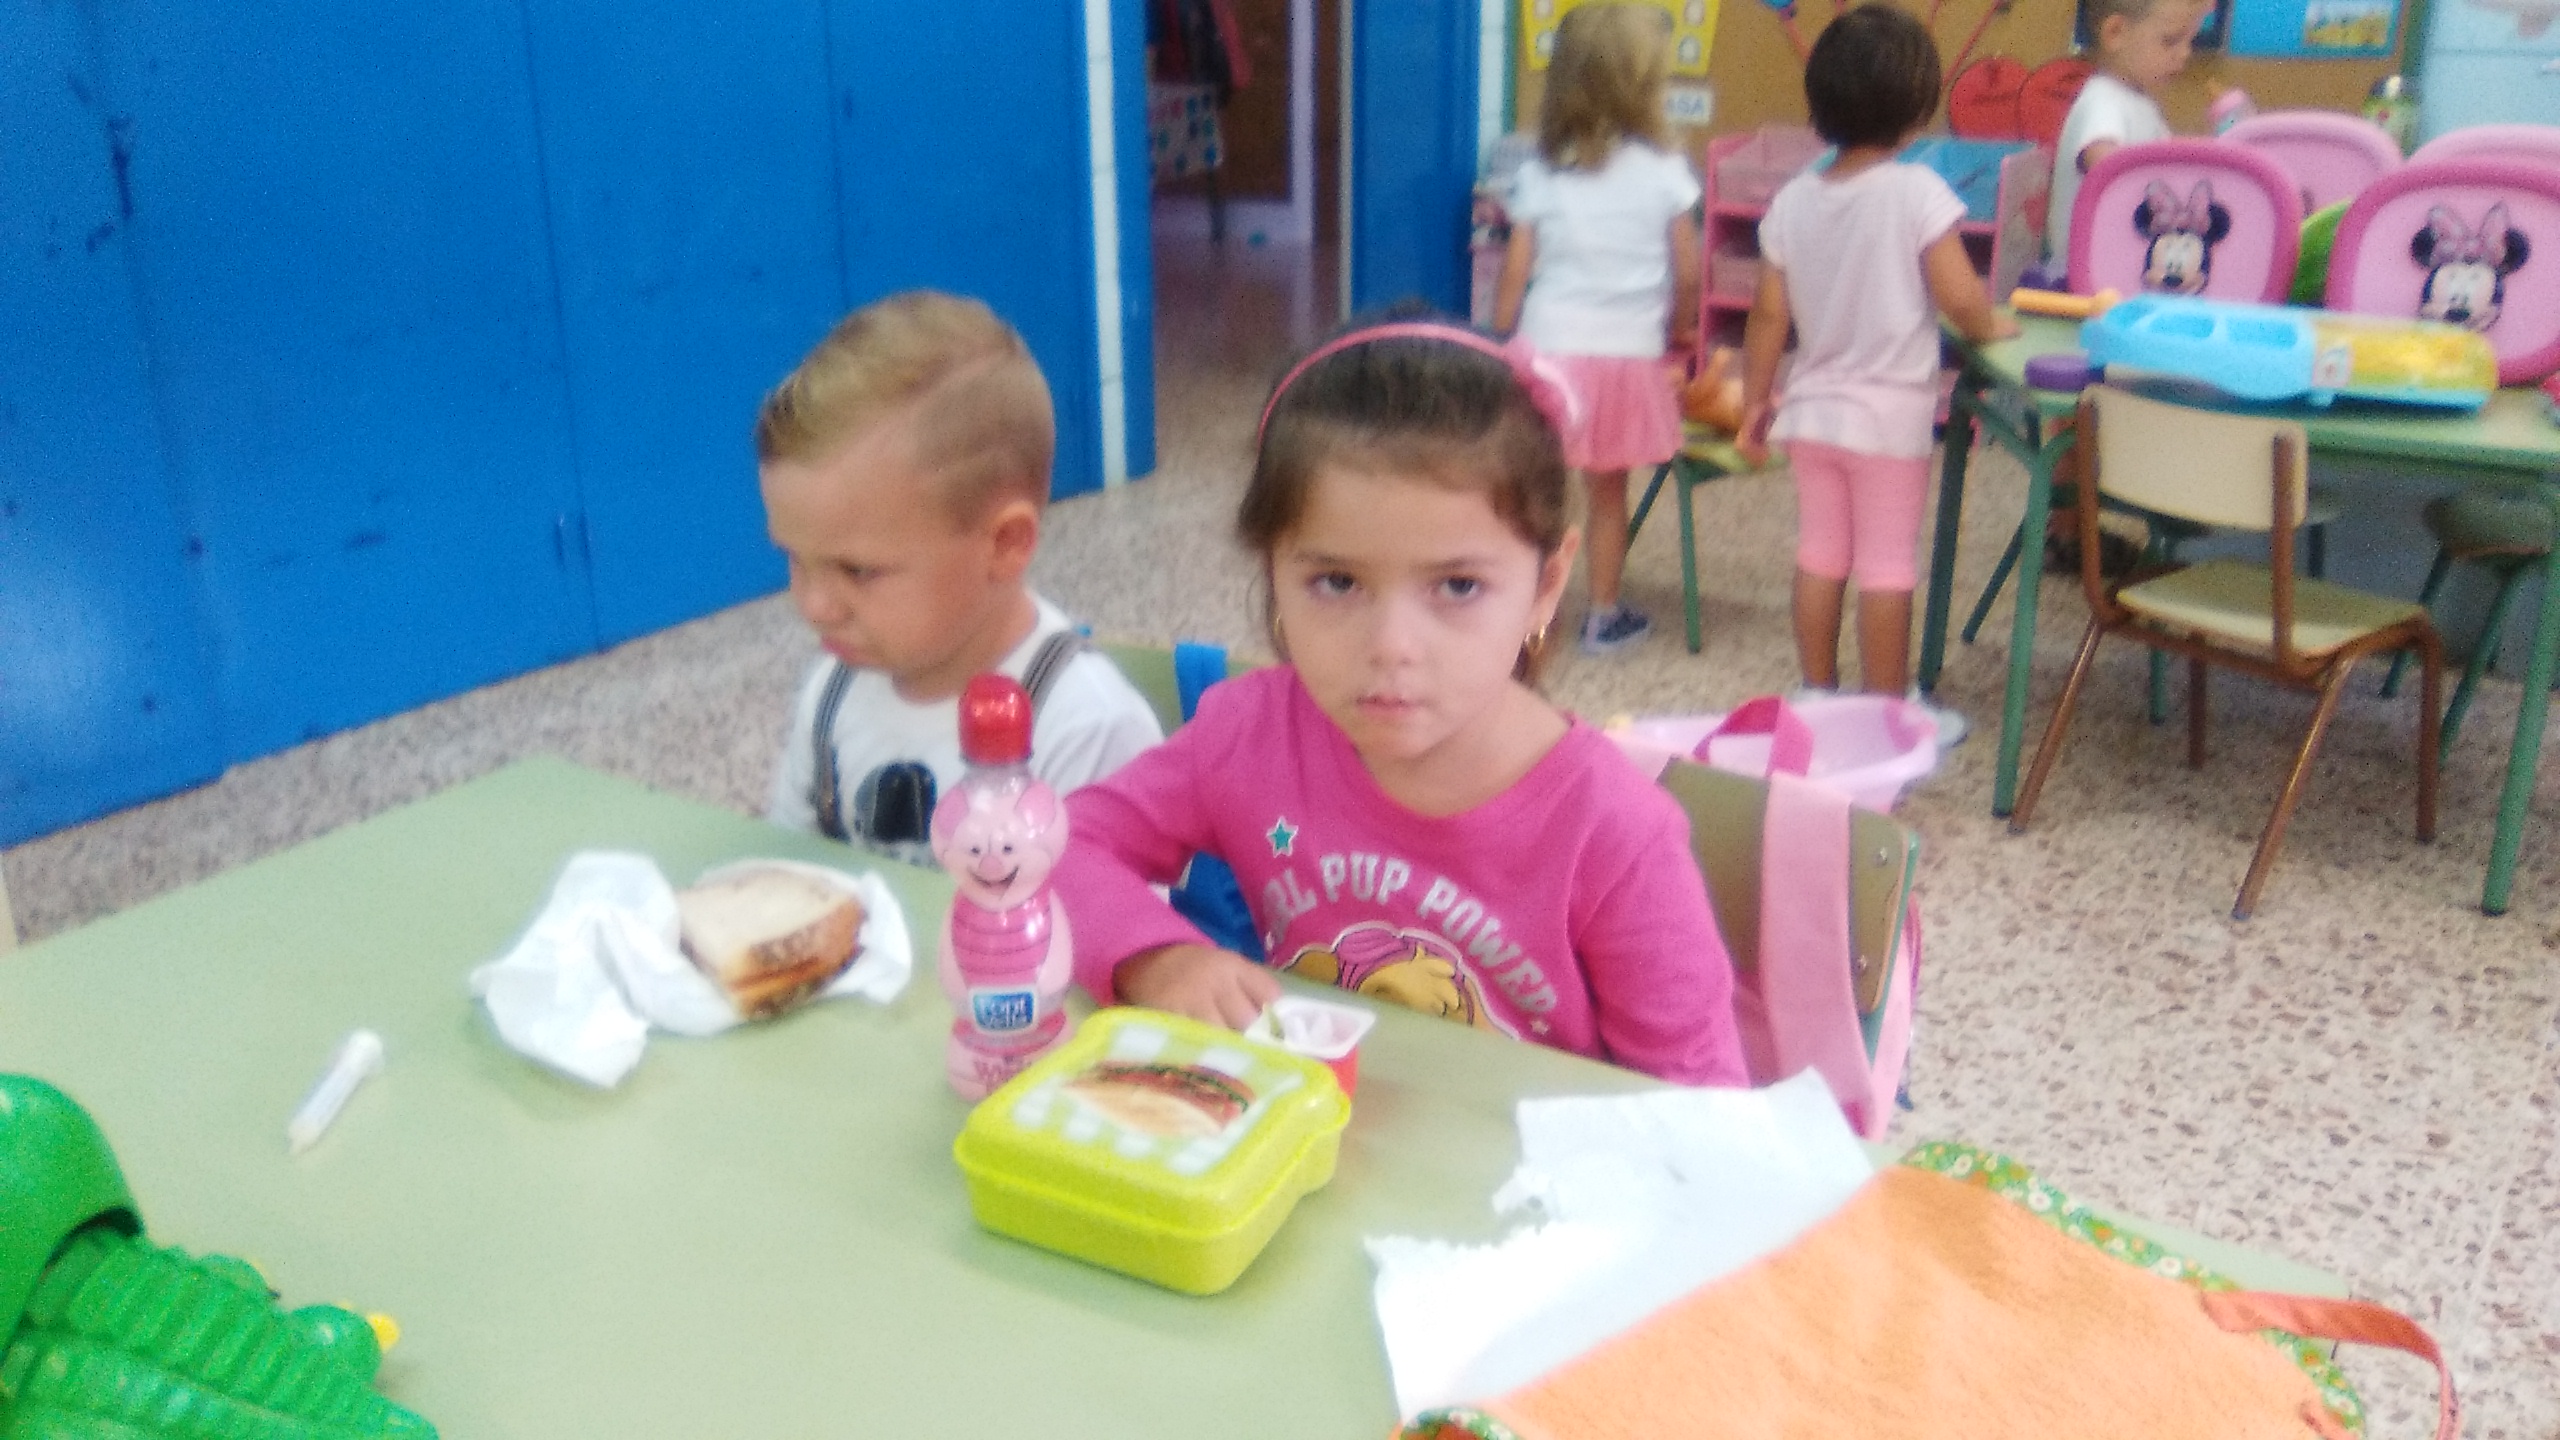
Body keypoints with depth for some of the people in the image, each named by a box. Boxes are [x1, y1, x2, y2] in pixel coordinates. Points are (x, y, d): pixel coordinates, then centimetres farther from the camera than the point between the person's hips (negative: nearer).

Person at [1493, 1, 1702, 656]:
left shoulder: (1540, 172, -2)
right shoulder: (1664, 171, -5)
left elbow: (1514, 275, -2)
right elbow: (1687, 275, -2)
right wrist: (1675, 329, 17)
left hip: (1549, 352, 0)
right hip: (1628, 356, 0)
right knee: (1608, 492, 13)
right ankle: (1604, 617, 24)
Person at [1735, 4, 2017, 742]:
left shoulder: (1791, 199, -1)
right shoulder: (1918, 191, -15)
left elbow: (1769, 314, 2)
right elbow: (1961, 298, -18)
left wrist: (1754, 403, 12)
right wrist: (1991, 328, 3)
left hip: (1813, 411, 5)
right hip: (1891, 414, -5)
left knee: (1818, 556, 14)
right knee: (1887, 568, 4)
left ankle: (1818, 698, 24)